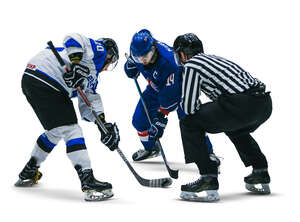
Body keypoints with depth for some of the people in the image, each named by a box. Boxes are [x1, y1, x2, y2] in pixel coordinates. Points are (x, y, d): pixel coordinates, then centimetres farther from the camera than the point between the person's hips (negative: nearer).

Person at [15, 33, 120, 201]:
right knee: (70, 130, -12)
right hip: (44, 81, -10)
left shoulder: (91, 76, 30)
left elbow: (87, 106, 24)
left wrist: (103, 124, 10)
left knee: (56, 131, 24)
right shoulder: (98, 50, 7)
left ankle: (29, 173, 38)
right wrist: (76, 64, -25)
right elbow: (74, 39, -12)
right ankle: (89, 183, -17)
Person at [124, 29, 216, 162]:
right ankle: (150, 148, 28)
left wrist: (160, 117, -33)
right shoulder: (138, 52, -21)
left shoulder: (167, 60, -40)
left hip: (178, 87, -6)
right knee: (139, 120, 2)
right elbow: (130, 73, 0)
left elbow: (169, 96, -34)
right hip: (155, 88, 6)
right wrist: (131, 67, -24)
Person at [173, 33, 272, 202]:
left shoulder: (191, 64, 4)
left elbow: (188, 107, -1)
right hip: (265, 104, 9)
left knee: (189, 124, 1)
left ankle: (208, 181, -5)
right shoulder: (213, 59, 29)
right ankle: (260, 177, 38)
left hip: (242, 104, -9)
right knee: (234, 128, 38)